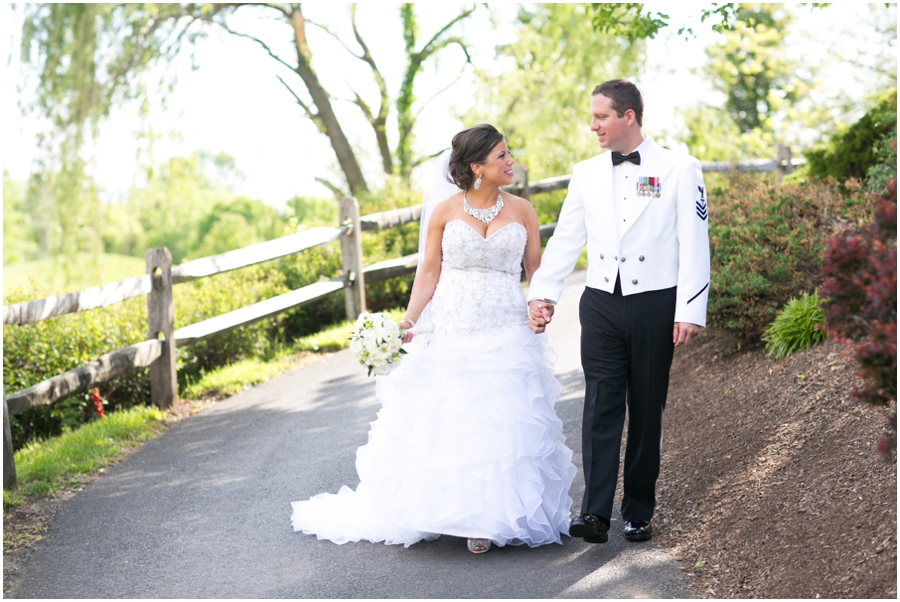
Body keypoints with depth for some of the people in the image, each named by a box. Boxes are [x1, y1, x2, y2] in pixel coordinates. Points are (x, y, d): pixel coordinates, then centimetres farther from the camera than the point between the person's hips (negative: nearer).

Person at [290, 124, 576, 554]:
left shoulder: (521, 211, 5)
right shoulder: (444, 211, 1)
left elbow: (537, 270, 7)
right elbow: (429, 272, 1)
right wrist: (409, 320, -9)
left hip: (506, 333, 1)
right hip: (450, 329, -1)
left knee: (501, 424, -1)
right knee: (444, 421, 0)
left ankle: (493, 515, 10)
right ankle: (449, 510, 14)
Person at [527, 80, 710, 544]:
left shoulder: (679, 169, 0)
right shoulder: (586, 174, 11)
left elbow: (693, 244, -3)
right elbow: (565, 239, 12)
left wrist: (690, 311, -9)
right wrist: (542, 294, 2)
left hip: (655, 304, -2)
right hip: (601, 303, 3)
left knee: (647, 410, 5)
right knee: (601, 406, -6)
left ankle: (639, 513, 15)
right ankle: (595, 513, -11)